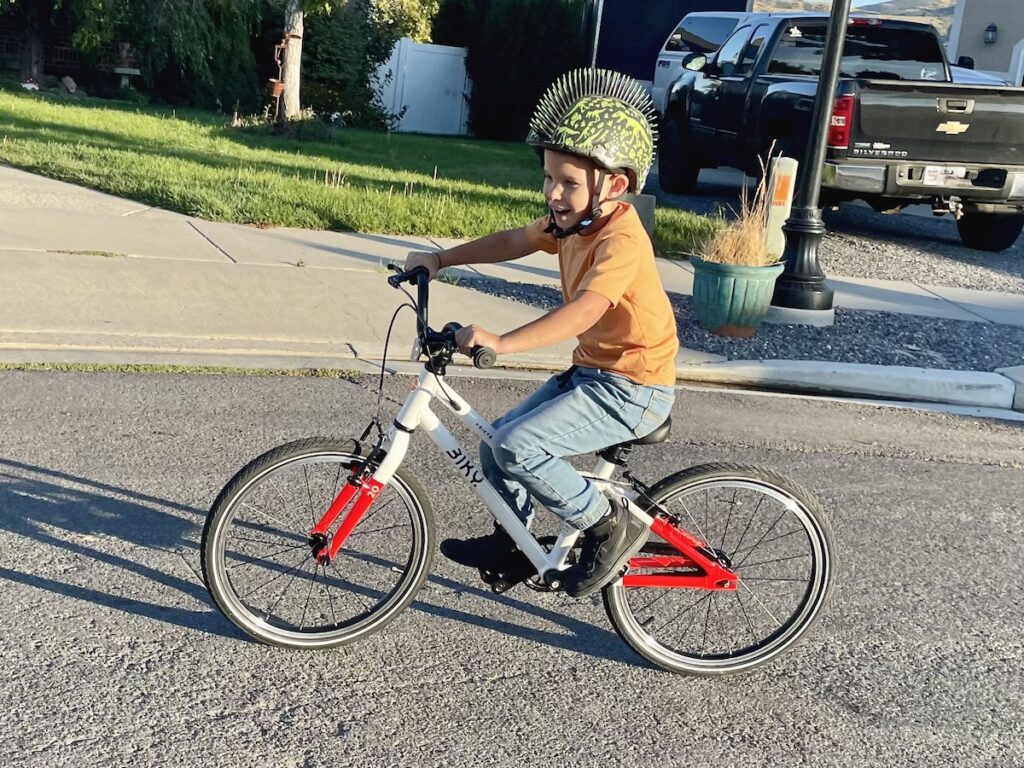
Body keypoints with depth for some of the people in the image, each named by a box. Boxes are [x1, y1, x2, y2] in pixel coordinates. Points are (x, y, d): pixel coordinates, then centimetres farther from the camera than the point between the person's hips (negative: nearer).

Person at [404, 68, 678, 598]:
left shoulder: (620, 241, -25)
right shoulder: (571, 222, 2)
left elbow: (583, 311, -40)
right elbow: (512, 242, 17)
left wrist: (500, 343, -49)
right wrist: (440, 259, 11)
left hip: (632, 389, -9)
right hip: (593, 371, 9)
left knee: (518, 445, -22)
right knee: (497, 444, 8)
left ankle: (610, 528, -4)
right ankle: (510, 545, 29)